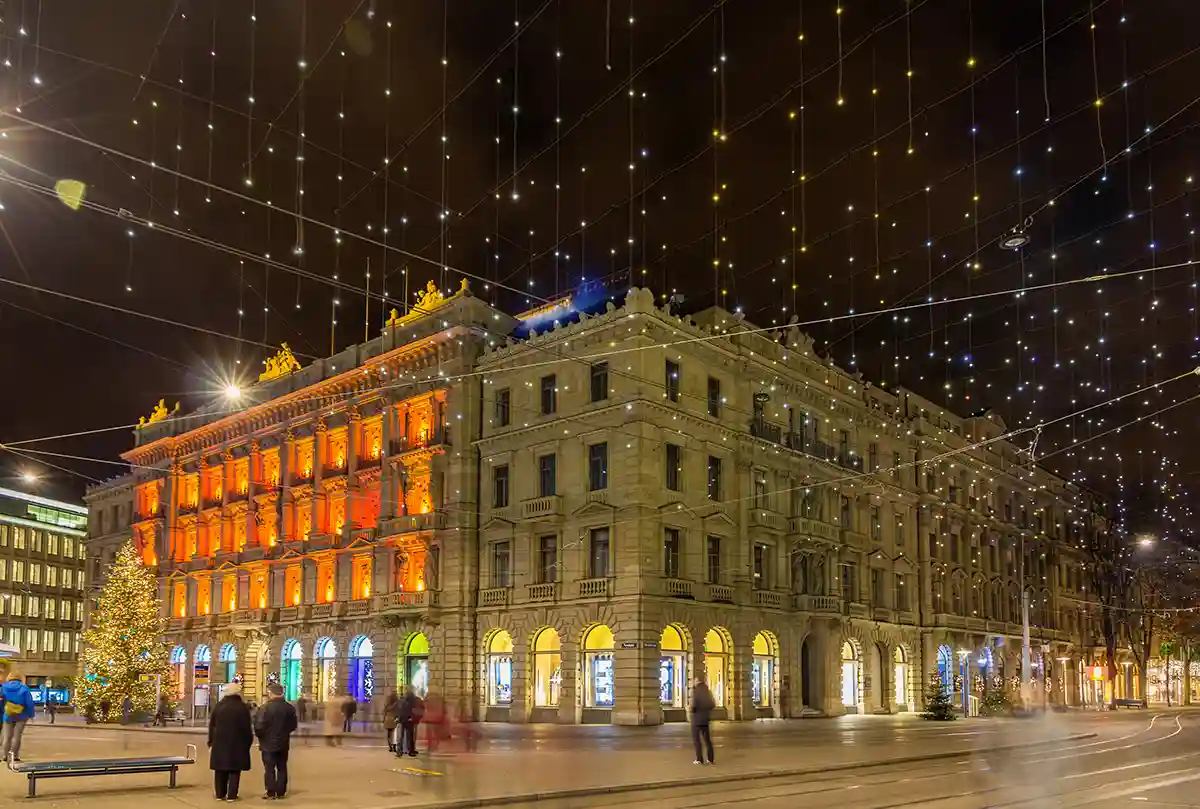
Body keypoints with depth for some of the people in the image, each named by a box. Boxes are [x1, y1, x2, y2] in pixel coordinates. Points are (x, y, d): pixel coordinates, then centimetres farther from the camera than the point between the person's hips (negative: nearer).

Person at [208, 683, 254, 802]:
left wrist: (211, 742, 13)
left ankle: (220, 794, 14)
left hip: (219, 743, 4)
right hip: (237, 743, -4)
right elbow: (247, 727, -8)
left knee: (220, 770, 11)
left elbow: (212, 725, 7)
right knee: (234, 770, 2)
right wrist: (248, 742, 2)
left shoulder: (219, 706, 5)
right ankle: (232, 795, 0)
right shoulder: (242, 707, -7)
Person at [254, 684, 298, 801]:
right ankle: (281, 793, 15)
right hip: (283, 744, 5)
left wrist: (260, 736, 1)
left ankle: (271, 793, 3)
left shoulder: (265, 708, -18)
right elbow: (294, 725, 9)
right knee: (282, 768, 12)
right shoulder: (289, 708, 2)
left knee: (269, 769, 2)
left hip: (269, 743, -5)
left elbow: (259, 726, -18)